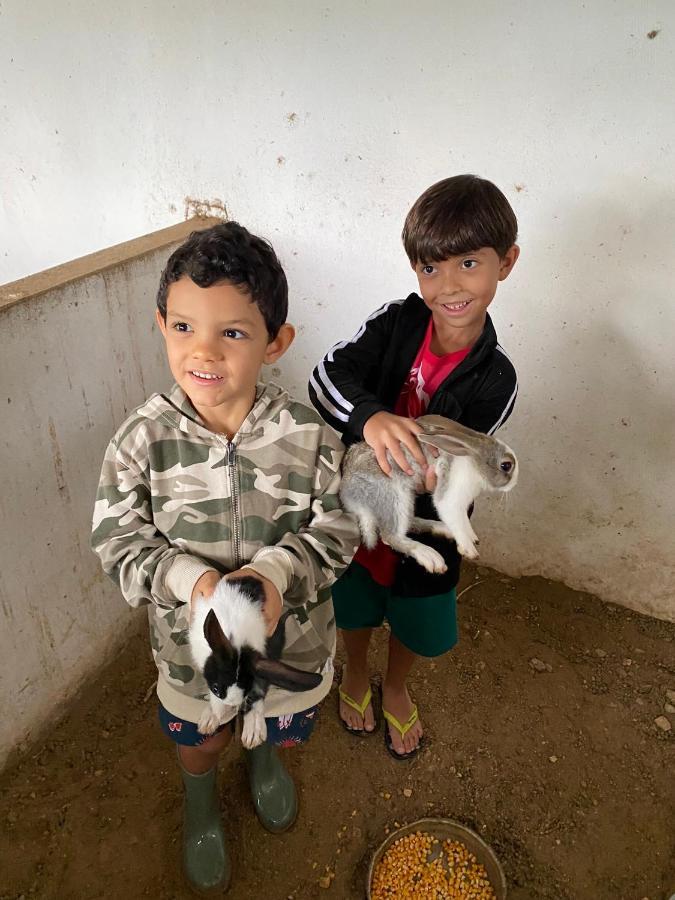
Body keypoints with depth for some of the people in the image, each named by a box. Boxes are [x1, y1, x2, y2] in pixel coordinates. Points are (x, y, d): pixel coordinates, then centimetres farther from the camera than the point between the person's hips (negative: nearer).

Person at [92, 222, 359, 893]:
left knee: (279, 726, 31)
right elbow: (119, 541, -14)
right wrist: (191, 579, -30)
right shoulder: (145, 438, -21)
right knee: (198, 740, 29)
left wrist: (274, 572, -32)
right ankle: (200, 808, 66)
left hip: (290, 633, 1)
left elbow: (335, 531, -15)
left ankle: (264, 760, 70)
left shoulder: (308, 436, -23)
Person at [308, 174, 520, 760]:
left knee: (415, 625, 24)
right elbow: (328, 376, -29)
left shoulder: (495, 379, -20)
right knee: (355, 609, 26)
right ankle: (356, 673, 59)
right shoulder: (396, 321, -18)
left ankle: (395, 689, 58)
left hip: (424, 525, 0)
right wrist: (370, 418, -48)